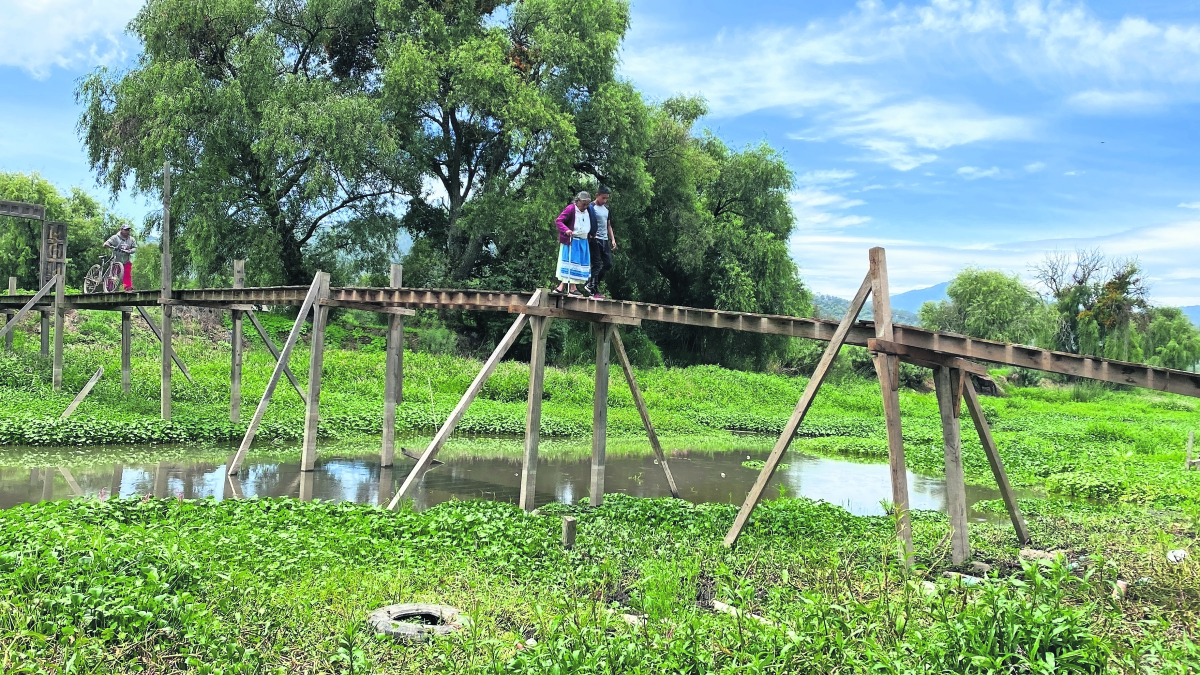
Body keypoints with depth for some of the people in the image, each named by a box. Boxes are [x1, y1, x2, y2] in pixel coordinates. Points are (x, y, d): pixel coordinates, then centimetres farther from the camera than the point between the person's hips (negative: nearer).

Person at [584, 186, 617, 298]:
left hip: (605, 240, 8)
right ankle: (593, 291, -5)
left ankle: (591, 285, 11)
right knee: (597, 264, -10)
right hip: (595, 239, -8)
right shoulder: (591, 207, -5)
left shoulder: (606, 208, 17)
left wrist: (613, 239, 15)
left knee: (608, 264, 4)